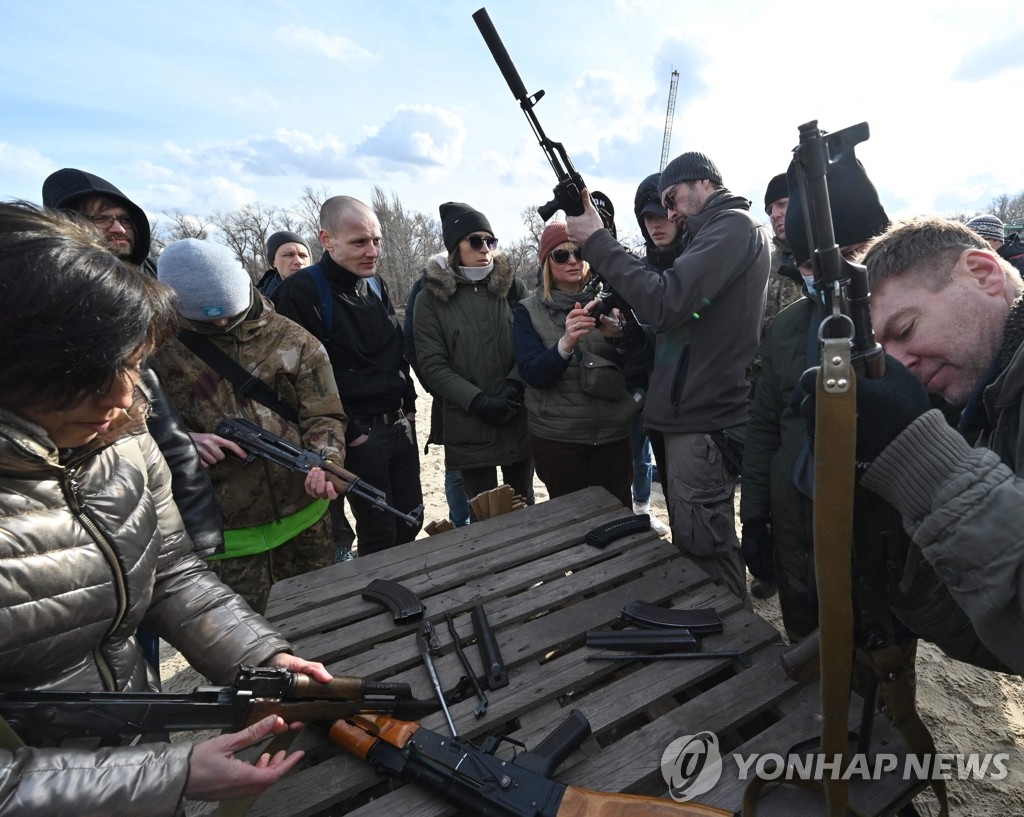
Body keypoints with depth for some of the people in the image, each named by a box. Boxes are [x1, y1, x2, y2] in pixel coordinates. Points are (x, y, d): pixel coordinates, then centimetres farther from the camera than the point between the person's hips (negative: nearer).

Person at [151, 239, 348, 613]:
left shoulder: (294, 341, -1)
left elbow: (323, 415, -5)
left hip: (303, 517, 1)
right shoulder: (160, 351, 0)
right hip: (224, 531, -1)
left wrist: (326, 463, -25)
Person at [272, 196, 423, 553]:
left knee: (410, 520, 16)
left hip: (400, 425, 7)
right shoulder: (300, 292, -13)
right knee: (379, 533, 2)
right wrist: (347, 433, -15)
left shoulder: (376, 284, 10)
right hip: (358, 435, -7)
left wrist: (409, 404, 11)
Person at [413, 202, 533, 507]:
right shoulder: (430, 298, -1)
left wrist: (513, 387, -14)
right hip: (469, 425, -2)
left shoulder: (511, 286, 5)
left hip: (519, 419, 2)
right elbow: (432, 366, -6)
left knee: (524, 505, 15)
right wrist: (479, 401, -15)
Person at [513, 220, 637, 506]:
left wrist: (618, 335, -20)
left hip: (613, 434, 2)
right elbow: (533, 375, -13)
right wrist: (566, 344, -32)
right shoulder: (529, 311, -1)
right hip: (556, 439, -1)